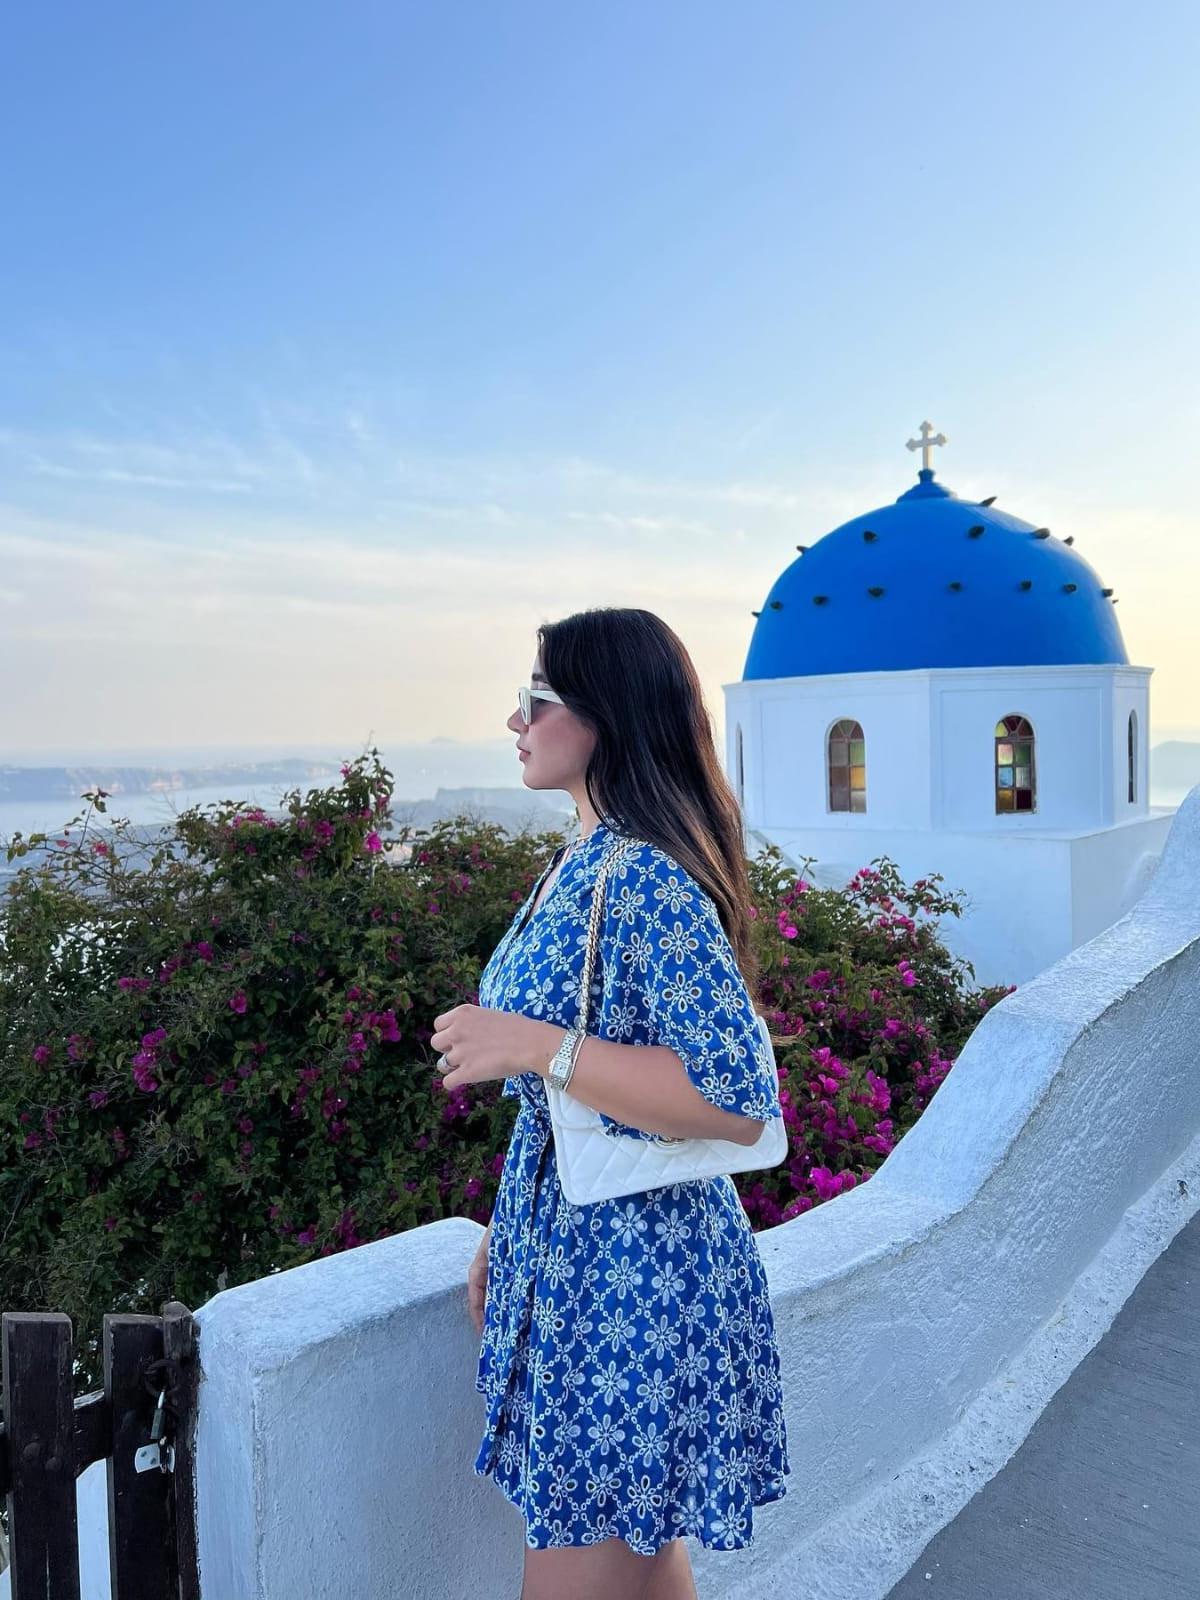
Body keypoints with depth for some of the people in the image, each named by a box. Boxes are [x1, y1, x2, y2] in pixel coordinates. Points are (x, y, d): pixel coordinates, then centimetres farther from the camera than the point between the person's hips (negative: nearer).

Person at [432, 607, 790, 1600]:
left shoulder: (650, 882, -23)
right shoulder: (580, 863, 6)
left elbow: (738, 1101, -27)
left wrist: (531, 1046, -27)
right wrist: (507, 1236, 17)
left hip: (634, 1275, -9)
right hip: (567, 1247, 9)